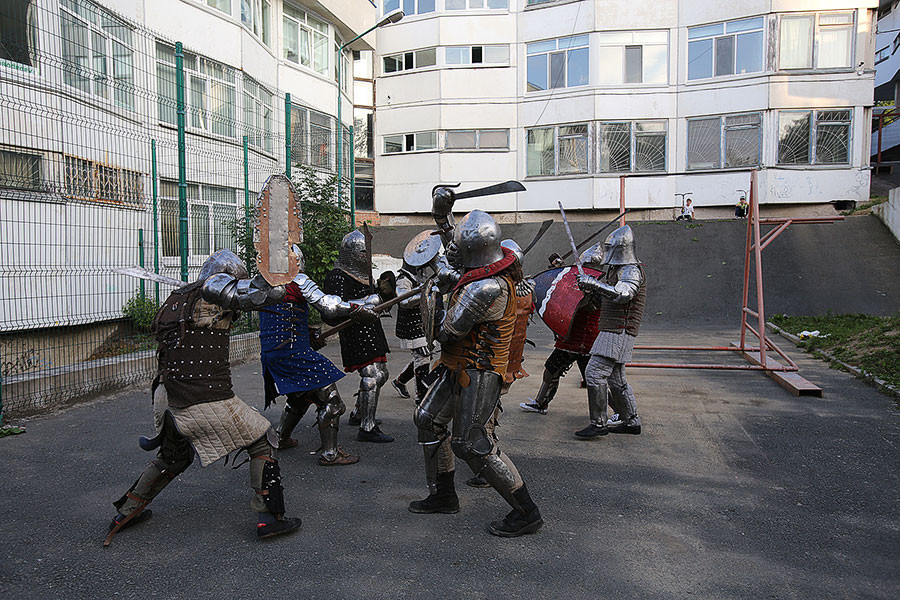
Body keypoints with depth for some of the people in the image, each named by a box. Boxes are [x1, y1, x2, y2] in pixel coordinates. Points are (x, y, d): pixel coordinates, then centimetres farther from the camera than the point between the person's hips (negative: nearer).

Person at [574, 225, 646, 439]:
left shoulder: (632, 270, -12)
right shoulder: (619, 269, 19)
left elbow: (623, 294, -31)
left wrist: (594, 283, -26)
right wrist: (592, 289, 13)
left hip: (619, 333, -10)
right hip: (613, 332, 10)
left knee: (595, 373, -14)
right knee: (615, 378, 14)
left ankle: (598, 423, -9)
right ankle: (631, 421, 23)